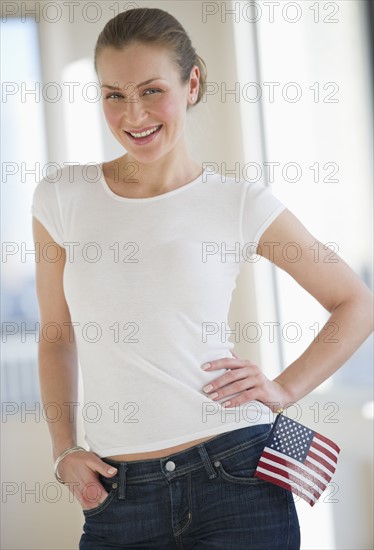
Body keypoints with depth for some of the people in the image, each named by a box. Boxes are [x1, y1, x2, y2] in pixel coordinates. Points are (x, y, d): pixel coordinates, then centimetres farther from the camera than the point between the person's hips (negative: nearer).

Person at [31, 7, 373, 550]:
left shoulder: (240, 204, -3)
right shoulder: (62, 199, 2)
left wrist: (284, 389, -2)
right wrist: (64, 451, 3)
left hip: (235, 480, -2)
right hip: (117, 497, 2)